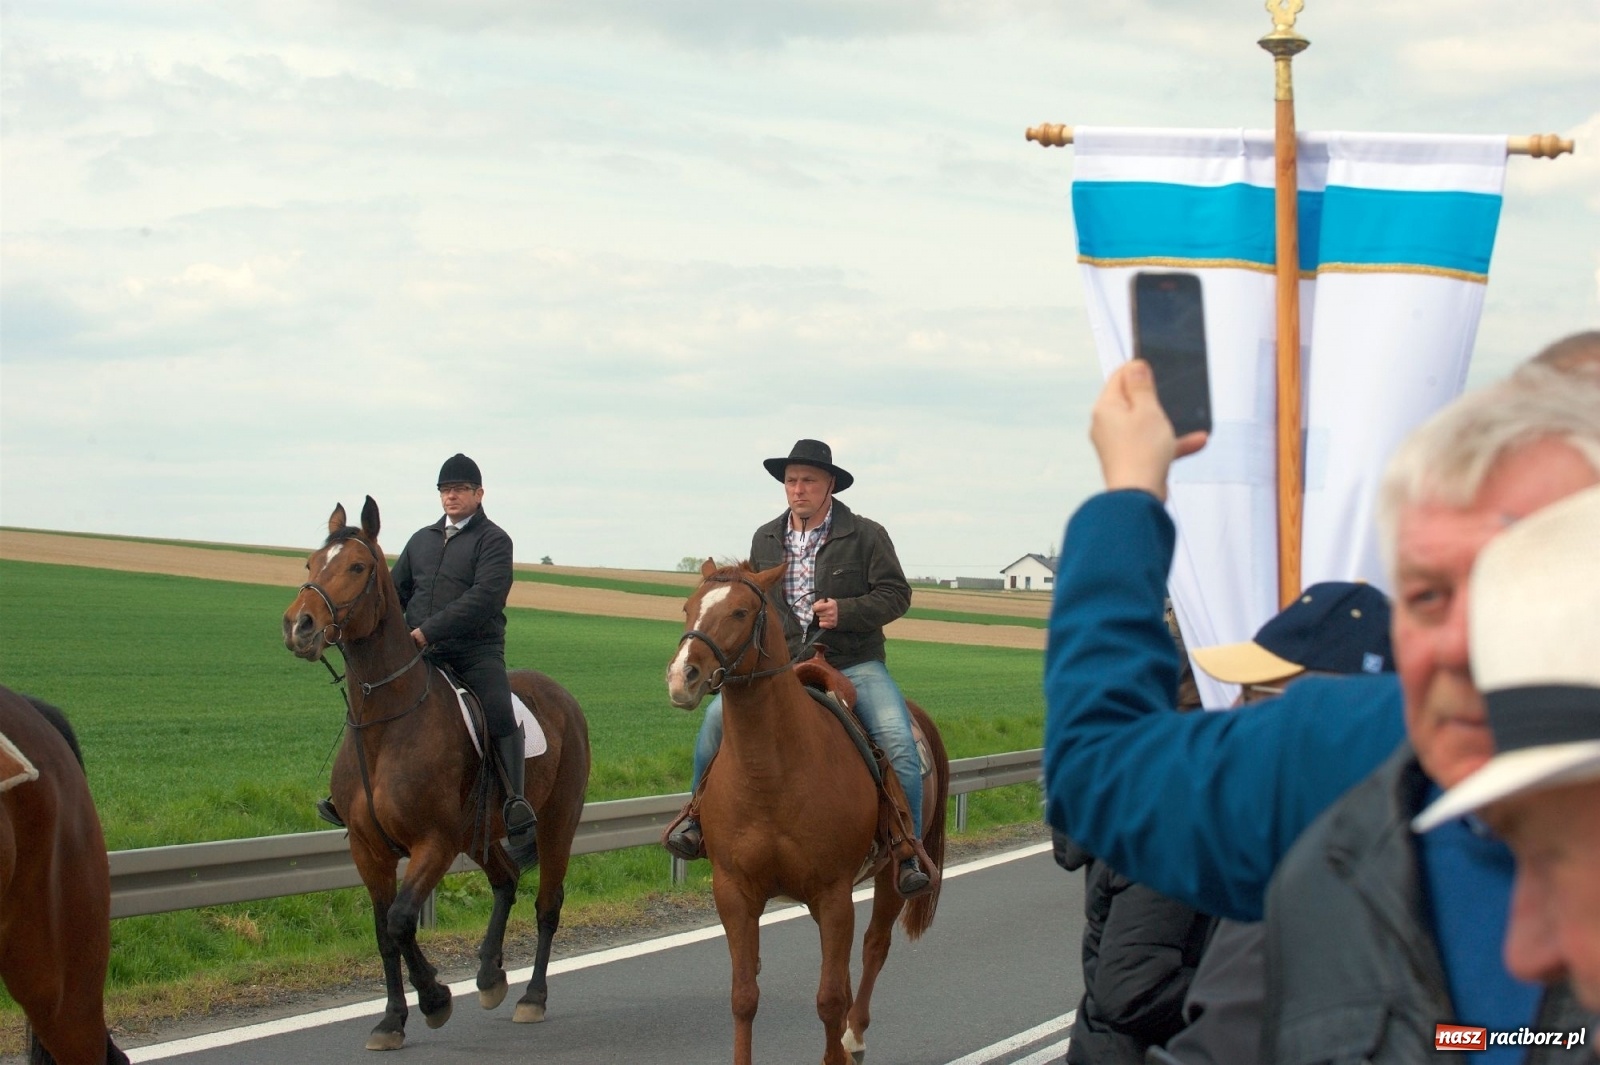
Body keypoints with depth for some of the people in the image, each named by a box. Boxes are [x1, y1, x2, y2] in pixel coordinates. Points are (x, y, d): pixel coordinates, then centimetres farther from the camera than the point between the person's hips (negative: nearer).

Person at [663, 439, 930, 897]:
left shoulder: (866, 536, -1)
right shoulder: (765, 540, 10)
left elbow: (896, 595, -3)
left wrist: (845, 611, -19)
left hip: (854, 665, -3)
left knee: (898, 740, -26)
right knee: (718, 714, -19)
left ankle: (908, 855, -17)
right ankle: (699, 816, 0)